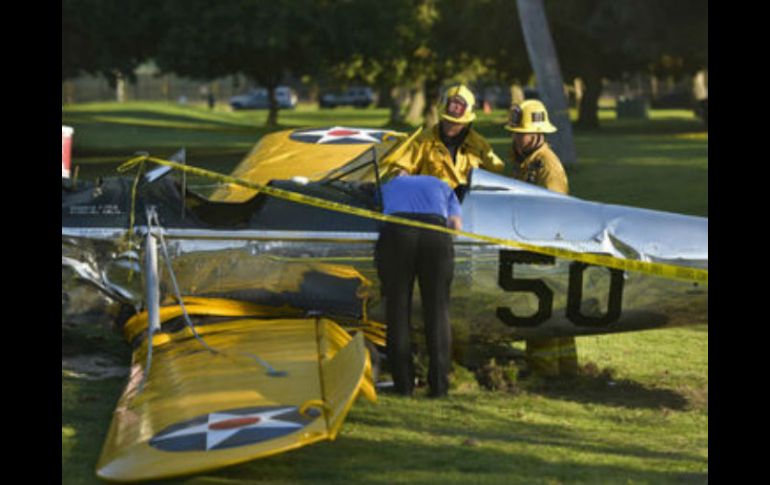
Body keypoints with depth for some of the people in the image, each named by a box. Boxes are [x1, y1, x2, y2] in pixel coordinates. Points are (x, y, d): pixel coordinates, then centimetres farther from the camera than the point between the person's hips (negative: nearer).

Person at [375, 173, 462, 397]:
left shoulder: (388, 187, 34)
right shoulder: (440, 186, 35)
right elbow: (456, 224, 18)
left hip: (396, 234, 0)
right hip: (436, 235, 0)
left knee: (397, 309, 8)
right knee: (437, 309, 8)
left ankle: (403, 383, 5)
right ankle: (438, 383, 3)